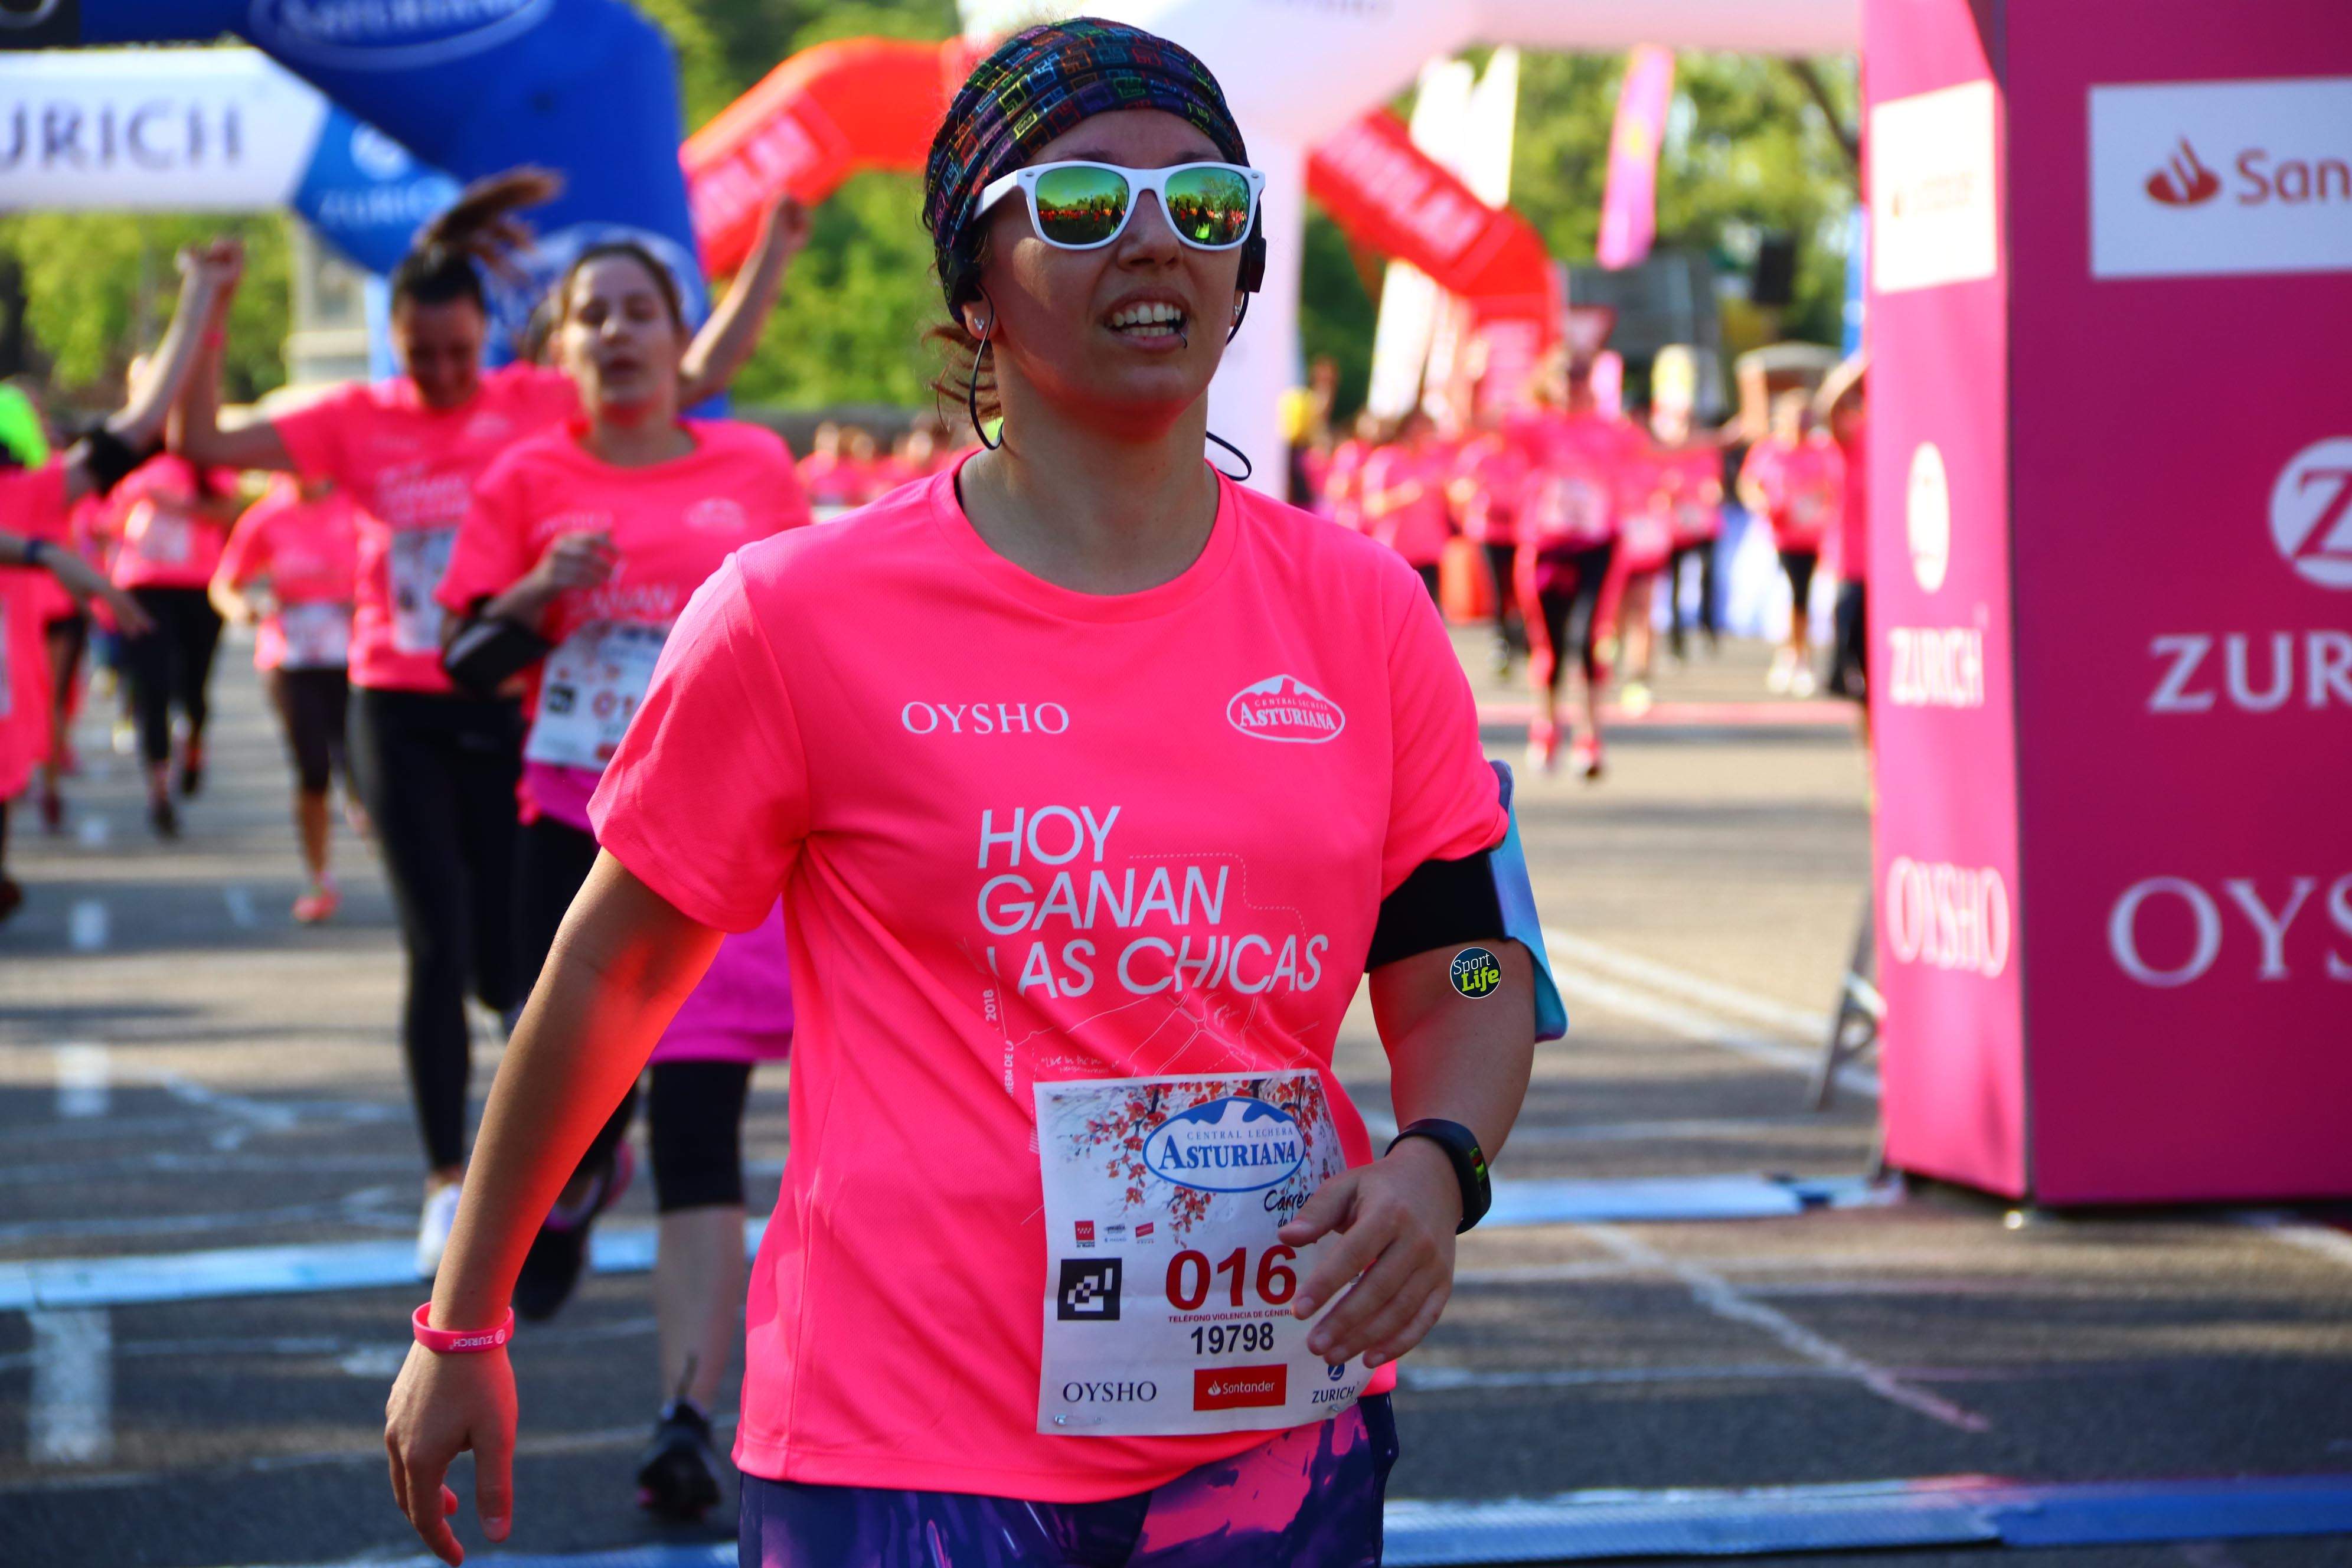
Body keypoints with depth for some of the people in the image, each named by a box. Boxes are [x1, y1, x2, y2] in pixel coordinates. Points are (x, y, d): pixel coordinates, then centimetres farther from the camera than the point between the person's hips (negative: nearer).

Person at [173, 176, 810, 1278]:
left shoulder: (539, 407, 1)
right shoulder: (357, 423, 2)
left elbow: (699, 376, 2)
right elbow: (205, 444, -2)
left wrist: (771, 256, -5)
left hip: (510, 712, 0)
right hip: (402, 717, 0)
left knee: (503, 966, 1)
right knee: (439, 948, -5)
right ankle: (447, 1181, 7)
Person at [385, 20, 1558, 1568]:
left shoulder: (1361, 614, 3)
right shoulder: (801, 616, -6)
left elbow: (1470, 969, 10)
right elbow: (612, 976, 3)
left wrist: (1435, 1164, -11)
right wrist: (462, 1324, 9)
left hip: (1280, 1432, 4)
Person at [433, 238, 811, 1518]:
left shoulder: (756, 467, 6)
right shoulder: (529, 479, 4)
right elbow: (461, 654, 4)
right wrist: (539, 592, -14)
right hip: (579, 830, 1)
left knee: (700, 1128, -9)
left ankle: (688, 1424, -14)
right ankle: (573, 1190, 46)